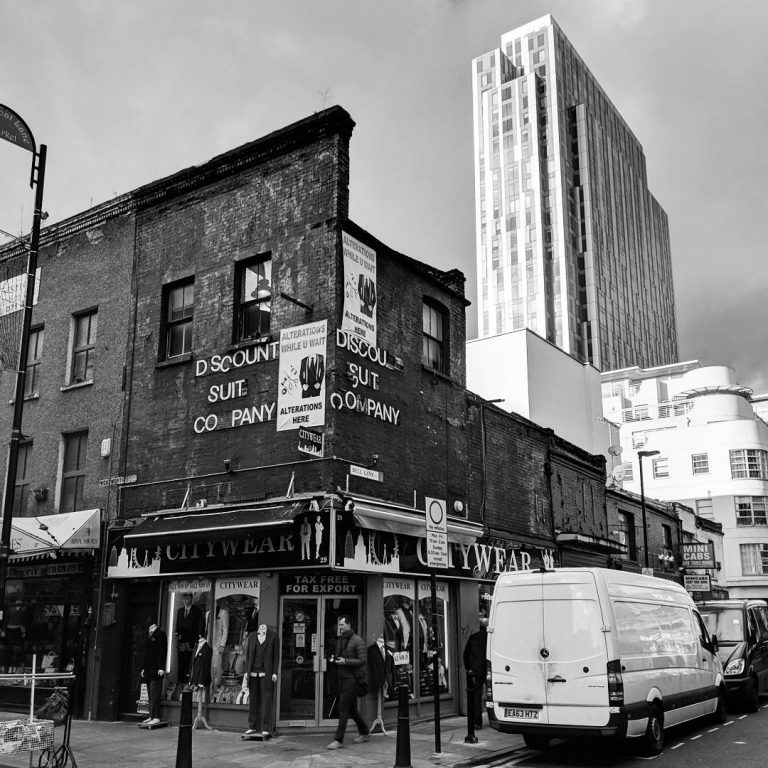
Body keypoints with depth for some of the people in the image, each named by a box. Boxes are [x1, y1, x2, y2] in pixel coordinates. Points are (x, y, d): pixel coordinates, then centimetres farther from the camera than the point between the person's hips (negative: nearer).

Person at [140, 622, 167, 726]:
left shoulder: (160, 635, -4)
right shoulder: (151, 638, 21)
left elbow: (162, 652, -12)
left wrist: (161, 668, -19)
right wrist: (144, 668, 18)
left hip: (156, 670, -9)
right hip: (149, 670, 9)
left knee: (155, 694, -11)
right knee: (150, 694, 9)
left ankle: (156, 717, -12)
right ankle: (151, 716, 12)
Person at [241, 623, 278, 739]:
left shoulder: (273, 636, 3)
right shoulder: (251, 636, 10)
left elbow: (276, 655, 2)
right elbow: (247, 654, 13)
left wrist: (275, 672, -4)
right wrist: (246, 671, 7)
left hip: (266, 673, -3)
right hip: (253, 672, 3)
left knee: (267, 700, -4)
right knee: (252, 700, 6)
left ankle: (266, 729, 1)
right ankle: (252, 727, 15)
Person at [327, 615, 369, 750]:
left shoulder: (357, 640, -9)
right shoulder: (340, 640, 14)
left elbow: (363, 660, -14)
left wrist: (345, 661, -20)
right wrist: (334, 658, 3)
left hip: (351, 678, -8)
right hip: (341, 677, 8)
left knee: (343, 707, -10)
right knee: (351, 708, 14)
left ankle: (339, 739, -7)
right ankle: (365, 733, 29)